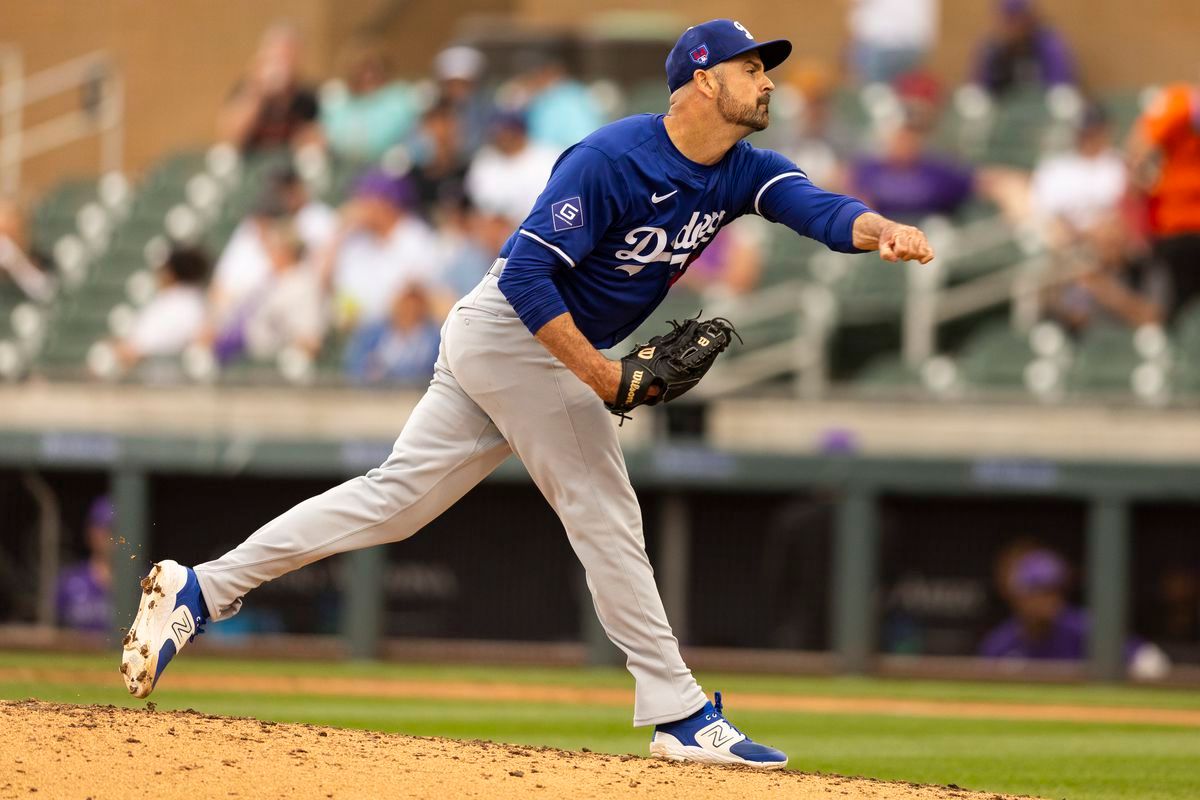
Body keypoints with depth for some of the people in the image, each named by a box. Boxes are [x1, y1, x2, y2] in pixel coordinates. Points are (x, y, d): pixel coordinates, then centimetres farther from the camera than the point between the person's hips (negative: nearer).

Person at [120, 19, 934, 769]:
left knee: (397, 497, 7)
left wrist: (882, 231, -37)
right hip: (522, 332, -9)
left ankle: (201, 589, 8)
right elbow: (527, 273, -23)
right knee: (605, 513, -6)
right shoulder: (615, 157, -21)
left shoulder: (742, 172, 3)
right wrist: (601, 377, -25)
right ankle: (681, 715, -2)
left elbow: (820, 209, -15)